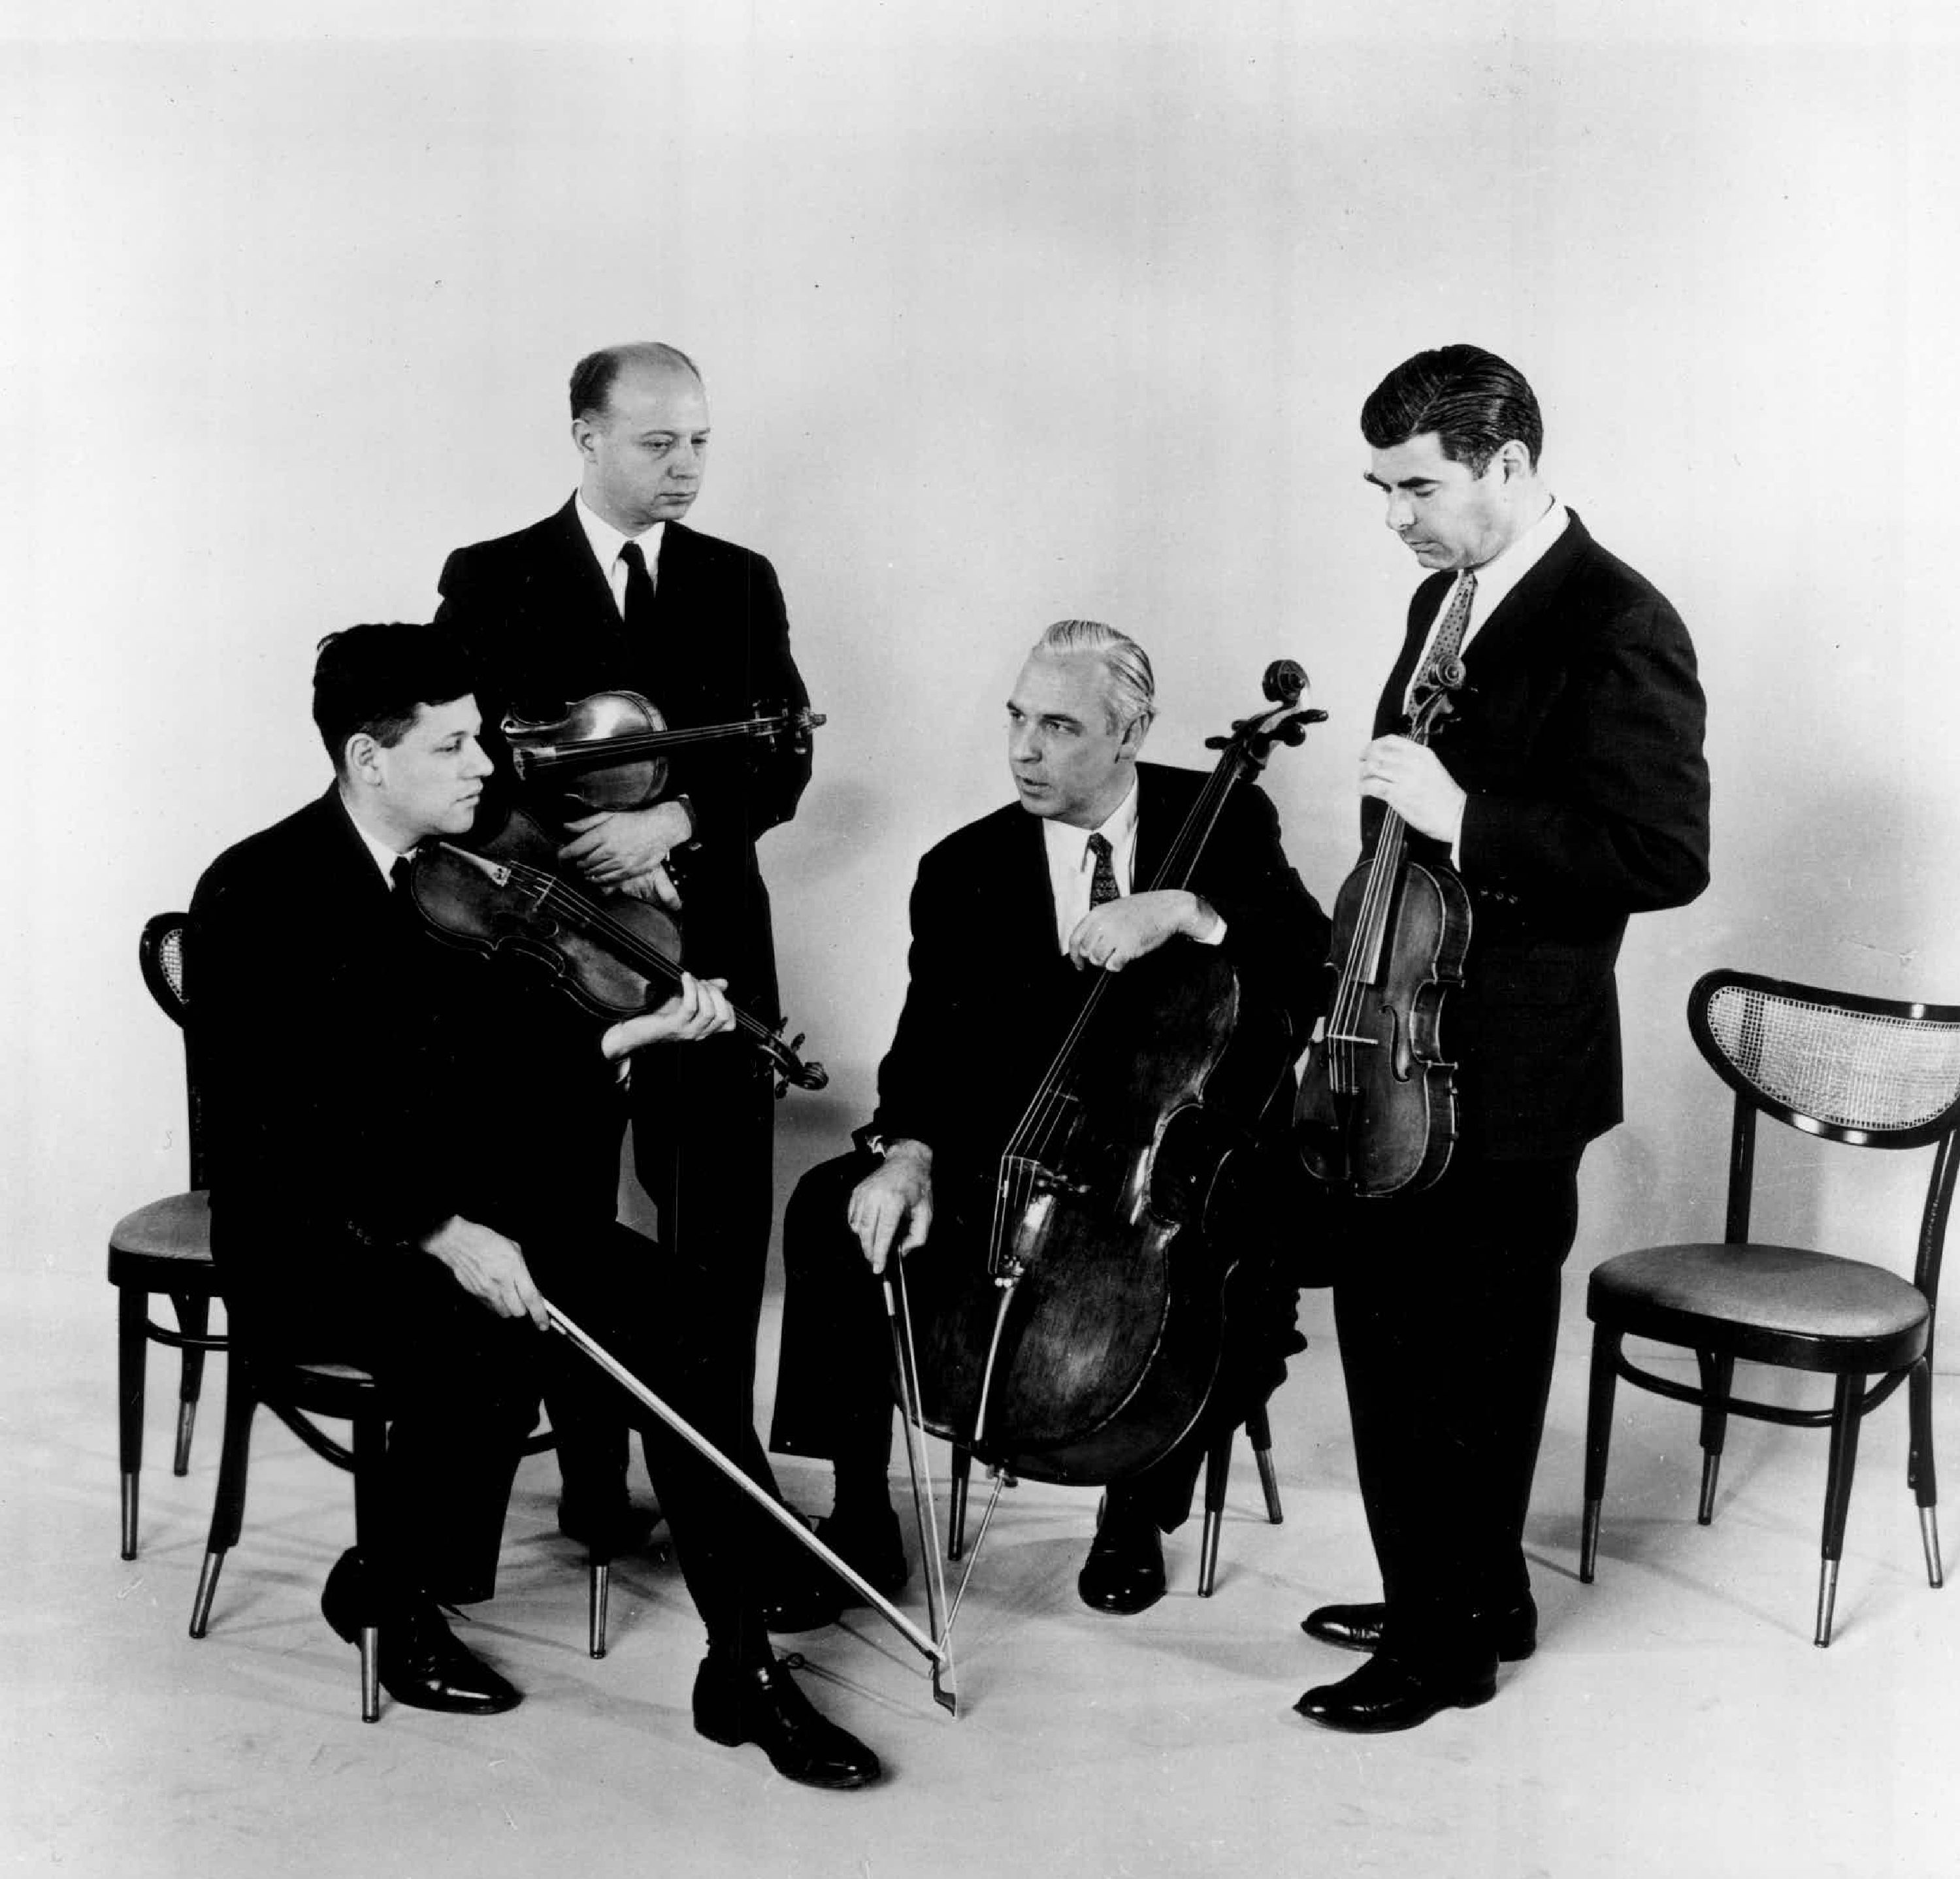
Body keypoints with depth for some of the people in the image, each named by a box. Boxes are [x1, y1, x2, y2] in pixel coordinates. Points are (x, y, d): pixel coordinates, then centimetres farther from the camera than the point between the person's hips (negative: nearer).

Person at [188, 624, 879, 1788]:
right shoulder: (257, 895, -11)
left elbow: (511, 1066, 10)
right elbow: (269, 1131, -20)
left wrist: (634, 1034, -9)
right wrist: (443, 1234, -29)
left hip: (473, 1215, 6)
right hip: (316, 1243, -5)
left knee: (666, 1305, -19)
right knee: (490, 1342, -34)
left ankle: (744, 1667, -16)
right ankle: (397, 1591, -3)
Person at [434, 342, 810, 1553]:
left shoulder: (741, 583, 10)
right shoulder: (492, 581, 3)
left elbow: (784, 757, 2)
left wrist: (674, 822, -15)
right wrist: (599, 860, -12)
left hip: (711, 941, 2)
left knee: (723, 1223, 1)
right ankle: (592, 1478, 18)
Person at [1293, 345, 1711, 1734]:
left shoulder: (1617, 628, -15)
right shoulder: (1445, 601, 12)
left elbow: (1667, 854, -23)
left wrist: (1459, 817, -25)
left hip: (1507, 1070, -9)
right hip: (1401, 1048, 9)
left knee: (1473, 1360, 6)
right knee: (1387, 1330, 18)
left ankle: (1454, 1642, 24)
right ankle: (1455, 1595, 37)